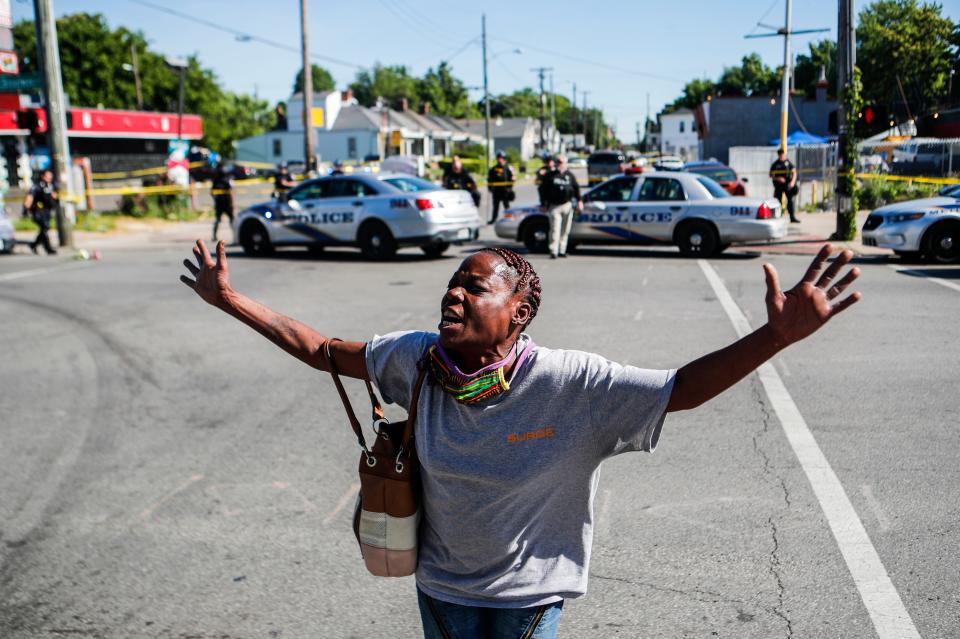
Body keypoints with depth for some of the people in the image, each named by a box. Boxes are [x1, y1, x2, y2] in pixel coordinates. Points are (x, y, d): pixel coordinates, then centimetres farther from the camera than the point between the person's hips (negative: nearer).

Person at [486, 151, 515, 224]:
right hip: (496, 190, 3)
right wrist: (490, 188, 5)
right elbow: (489, 179, 13)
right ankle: (493, 219, 6)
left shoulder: (508, 168, 1)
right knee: (495, 205, 4)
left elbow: (511, 179, -1)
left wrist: (509, 188, -9)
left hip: (505, 190, -3)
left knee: (506, 205, 5)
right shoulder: (493, 169, 10)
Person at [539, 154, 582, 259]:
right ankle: (553, 251, -14)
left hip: (567, 205, 3)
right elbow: (542, 189, 4)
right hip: (554, 206, -3)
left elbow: (576, 188, 16)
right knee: (555, 229, -12)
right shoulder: (549, 175, 3)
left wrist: (579, 200, 6)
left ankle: (562, 251, 16)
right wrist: (543, 204, 0)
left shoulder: (570, 175, 11)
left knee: (565, 230, 7)